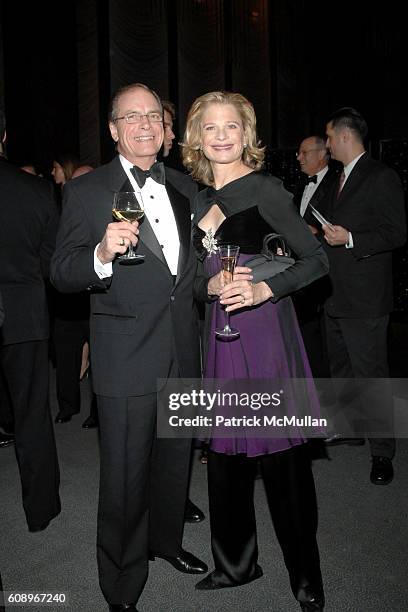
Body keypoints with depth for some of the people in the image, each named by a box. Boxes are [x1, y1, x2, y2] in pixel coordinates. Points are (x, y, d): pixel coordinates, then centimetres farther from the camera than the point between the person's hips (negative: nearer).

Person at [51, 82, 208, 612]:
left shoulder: (184, 187, 10)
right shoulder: (87, 191, -7)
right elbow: (62, 274, -13)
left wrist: (214, 285, 0)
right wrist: (101, 254, -32)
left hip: (183, 350, 6)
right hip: (127, 358, -5)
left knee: (175, 459, 22)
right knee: (125, 477, 5)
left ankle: (166, 540, 48)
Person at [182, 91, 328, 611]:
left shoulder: (265, 189, -6)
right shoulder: (199, 197, 13)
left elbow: (316, 259, -9)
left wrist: (263, 289, -22)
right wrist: (212, 286, -4)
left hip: (265, 329, -6)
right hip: (218, 332, 6)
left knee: (281, 456, 1)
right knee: (225, 450, 12)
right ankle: (236, 562, 31)